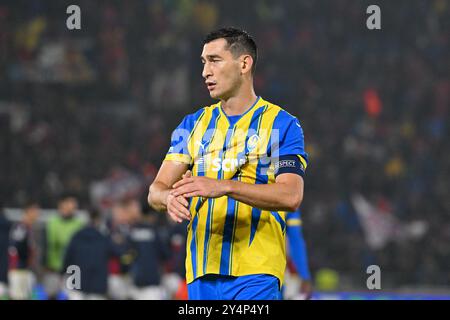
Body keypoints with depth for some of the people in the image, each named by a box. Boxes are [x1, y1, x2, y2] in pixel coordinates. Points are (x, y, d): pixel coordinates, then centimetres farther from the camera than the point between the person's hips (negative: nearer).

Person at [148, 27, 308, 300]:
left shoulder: (283, 124, 1)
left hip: (255, 272, -5)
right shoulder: (193, 124, 16)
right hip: (201, 273, 5)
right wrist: (169, 197, -17)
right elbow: (157, 189, 9)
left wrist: (224, 187, -24)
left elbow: (291, 196, -12)